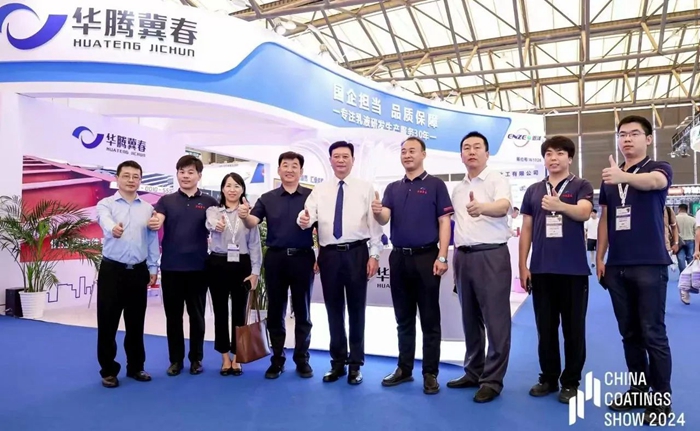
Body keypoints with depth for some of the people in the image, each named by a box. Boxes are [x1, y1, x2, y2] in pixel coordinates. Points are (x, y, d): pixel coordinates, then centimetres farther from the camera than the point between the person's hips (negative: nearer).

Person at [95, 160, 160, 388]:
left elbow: (153, 240, 9)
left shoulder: (147, 208, 7)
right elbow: (105, 220, -26)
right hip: (112, 270, -2)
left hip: (138, 271, 3)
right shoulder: (106, 204, -2)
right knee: (108, 323, 4)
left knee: (135, 323, 12)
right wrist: (113, 228, -49)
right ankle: (109, 371, 19)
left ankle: (135, 367, 26)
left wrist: (153, 268, 6)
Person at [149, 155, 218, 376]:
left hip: (198, 267, 0)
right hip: (171, 267, 1)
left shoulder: (209, 202, 4)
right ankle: (176, 359, 22)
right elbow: (156, 222, -11)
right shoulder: (166, 201, 5)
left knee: (196, 315, 9)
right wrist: (153, 223, -34)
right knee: (173, 316, 9)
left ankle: (196, 358, 22)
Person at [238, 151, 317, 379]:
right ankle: (277, 359, 22)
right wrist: (244, 216, -28)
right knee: (275, 311, 9)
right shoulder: (267, 198, 6)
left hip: (303, 258, -1)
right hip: (275, 258, 2)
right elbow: (252, 223, -6)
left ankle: (302, 359, 21)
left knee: (302, 311, 8)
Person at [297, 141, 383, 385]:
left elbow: (374, 223, 0)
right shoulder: (319, 190, 10)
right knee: (334, 309, 11)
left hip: (357, 252, -2)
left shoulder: (365, 188, 4)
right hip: (329, 254, 2)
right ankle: (338, 362, 26)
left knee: (356, 309, 6)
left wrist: (374, 254, -7)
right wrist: (303, 221, -27)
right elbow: (308, 216, -3)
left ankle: (355, 364, 20)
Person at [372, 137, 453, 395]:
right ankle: (404, 368, 24)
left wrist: (442, 257, -14)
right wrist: (377, 213, -25)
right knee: (403, 318, 12)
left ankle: (430, 373, 14)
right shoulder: (393, 188, 12)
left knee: (429, 319, 3)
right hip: (398, 258, 4)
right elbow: (384, 219, -1)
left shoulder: (435, 185, 0)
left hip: (426, 257, -4)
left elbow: (444, 222, -5)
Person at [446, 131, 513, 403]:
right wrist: (455, 257, 10)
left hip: (491, 255, -6)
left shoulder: (497, 180, -4)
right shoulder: (457, 189, 15)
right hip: (463, 256, 6)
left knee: (495, 319, -1)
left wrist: (481, 207, -46)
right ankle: (473, 372, 26)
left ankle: (492, 379, 10)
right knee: (470, 318, 13)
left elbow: (503, 206, -24)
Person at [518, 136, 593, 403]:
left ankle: (571, 382, 19)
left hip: (574, 269, -3)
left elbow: (584, 213, -20)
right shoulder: (533, 190, 9)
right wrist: (522, 266, 3)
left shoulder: (581, 186, 1)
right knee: (545, 327, 10)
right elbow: (526, 229, 9)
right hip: (541, 269, 3)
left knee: (574, 328, 6)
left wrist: (560, 206, -41)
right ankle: (548, 377, 24)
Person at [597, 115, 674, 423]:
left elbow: (653, 181, -28)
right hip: (617, 266, 5)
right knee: (629, 333, 12)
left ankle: (661, 397, 13)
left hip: (650, 264, -5)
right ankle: (638, 390, 24)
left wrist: (624, 177, -49)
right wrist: (600, 258, 7)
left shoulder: (659, 168, -2)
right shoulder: (609, 178, 13)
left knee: (653, 333, 1)